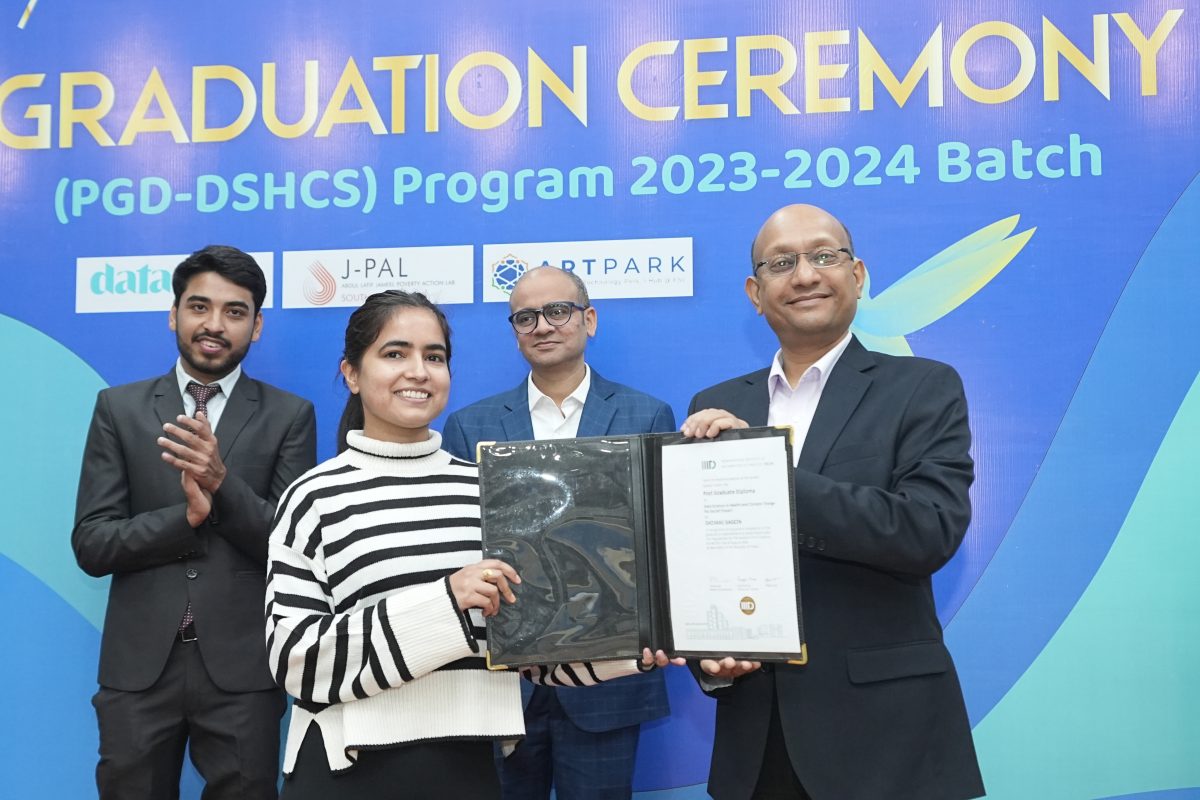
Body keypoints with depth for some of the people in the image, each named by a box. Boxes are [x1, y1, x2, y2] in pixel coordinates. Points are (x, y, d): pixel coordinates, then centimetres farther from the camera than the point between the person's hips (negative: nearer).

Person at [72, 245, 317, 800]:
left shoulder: (290, 416, 1)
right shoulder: (119, 408, 5)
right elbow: (91, 544, 0)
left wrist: (222, 481, -20)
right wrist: (186, 515, -17)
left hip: (242, 668, -1)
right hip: (139, 666, 2)